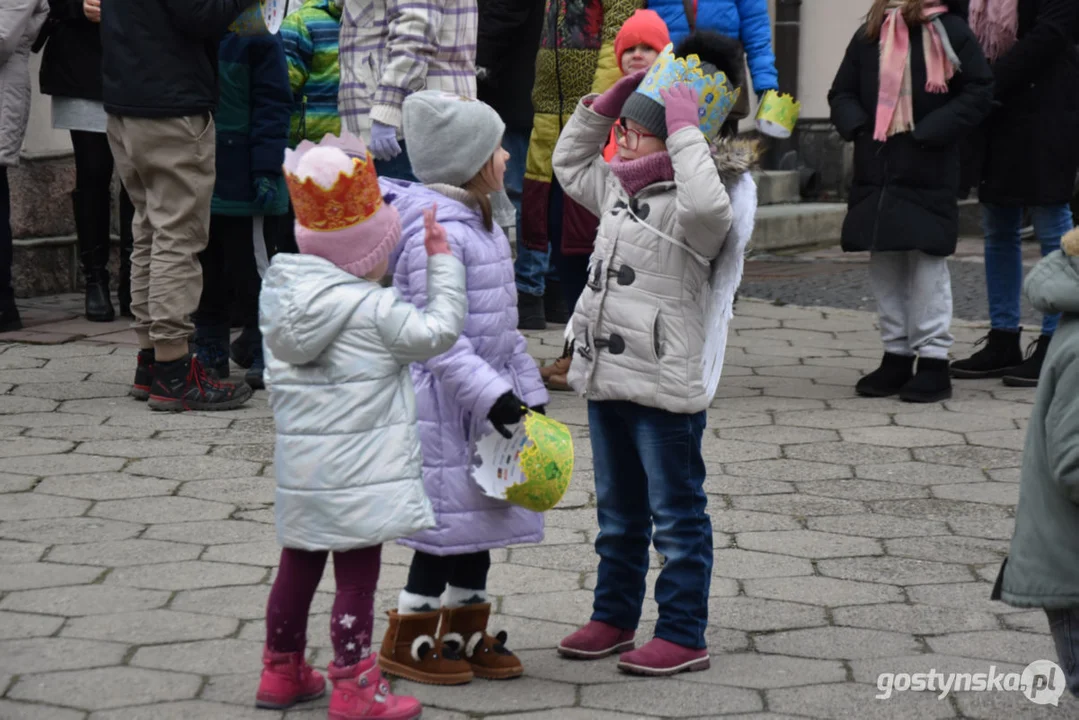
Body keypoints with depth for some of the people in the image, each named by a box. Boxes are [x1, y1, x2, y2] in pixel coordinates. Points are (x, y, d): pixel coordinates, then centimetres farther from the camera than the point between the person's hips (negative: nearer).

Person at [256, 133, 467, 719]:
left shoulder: (283, 295, 6)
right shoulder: (373, 309, -15)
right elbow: (437, 331, -9)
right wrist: (442, 261, -4)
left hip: (300, 466, 7)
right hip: (356, 472, -7)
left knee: (298, 566, 18)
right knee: (357, 575, -1)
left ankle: (282, 672, 29)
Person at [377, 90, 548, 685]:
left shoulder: (481, 224, 12)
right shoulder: (438, 233, -21)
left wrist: (527, 385, 16)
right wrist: (491, 395, -26)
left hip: (484, 396, 10)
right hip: (443, 401, -10)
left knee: (481, 517, 15)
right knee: (448, 522, -4)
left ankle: (464, 634, 27)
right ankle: (405, 643, 9)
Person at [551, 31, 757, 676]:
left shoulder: (692, 208, -15)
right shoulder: (622, 188, 11)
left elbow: (708, 205, -40)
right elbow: (570, 164, 27)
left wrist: (684, 130, -31)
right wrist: (602, 107, 13)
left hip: (667, 386, -9)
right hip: (608, 379, 9)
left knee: (677, 514, 1)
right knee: (618, 512, 19)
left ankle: (683, 636, 8)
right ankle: (614, 618, 31)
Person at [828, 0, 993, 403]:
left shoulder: (950, 32, -4)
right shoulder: (868, 36, 9)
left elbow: (979, 91, -7)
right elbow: (841, 93, 15)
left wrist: (927, 133, -14)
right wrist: (856, 126, -6)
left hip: (928, 173, -5)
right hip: (874, 172, 5)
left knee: (927, 261, -2)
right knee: (884, 264, 9)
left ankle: (934, 360, 5)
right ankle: (896, 355, 19)